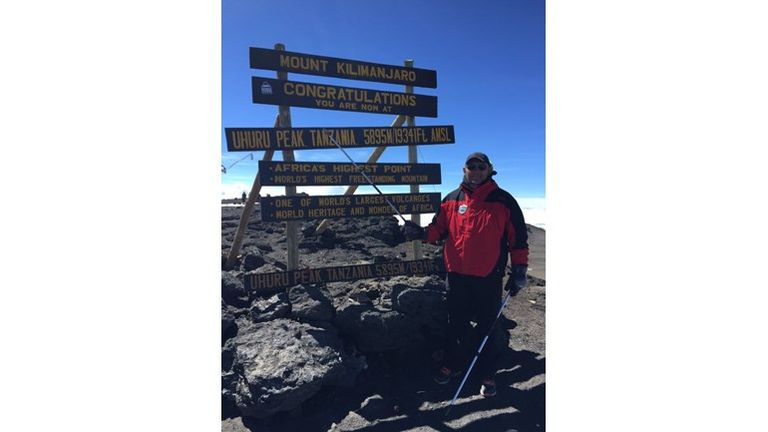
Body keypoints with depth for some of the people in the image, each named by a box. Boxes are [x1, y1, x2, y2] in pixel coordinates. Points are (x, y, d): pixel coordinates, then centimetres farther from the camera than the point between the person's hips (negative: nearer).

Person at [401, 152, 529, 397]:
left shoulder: (503, 201, -3)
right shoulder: (452, 199, 5)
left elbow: (519, 239, 0)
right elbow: (439, 228, 10)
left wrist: (518, 271, -3)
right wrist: (422, 234, -11)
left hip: (489, 278, -2)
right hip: (456, 275, 3)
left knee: (486, 327, 11)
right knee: (456, 324, 15)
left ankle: (487, 375, 29)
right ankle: (452, 365, 34)